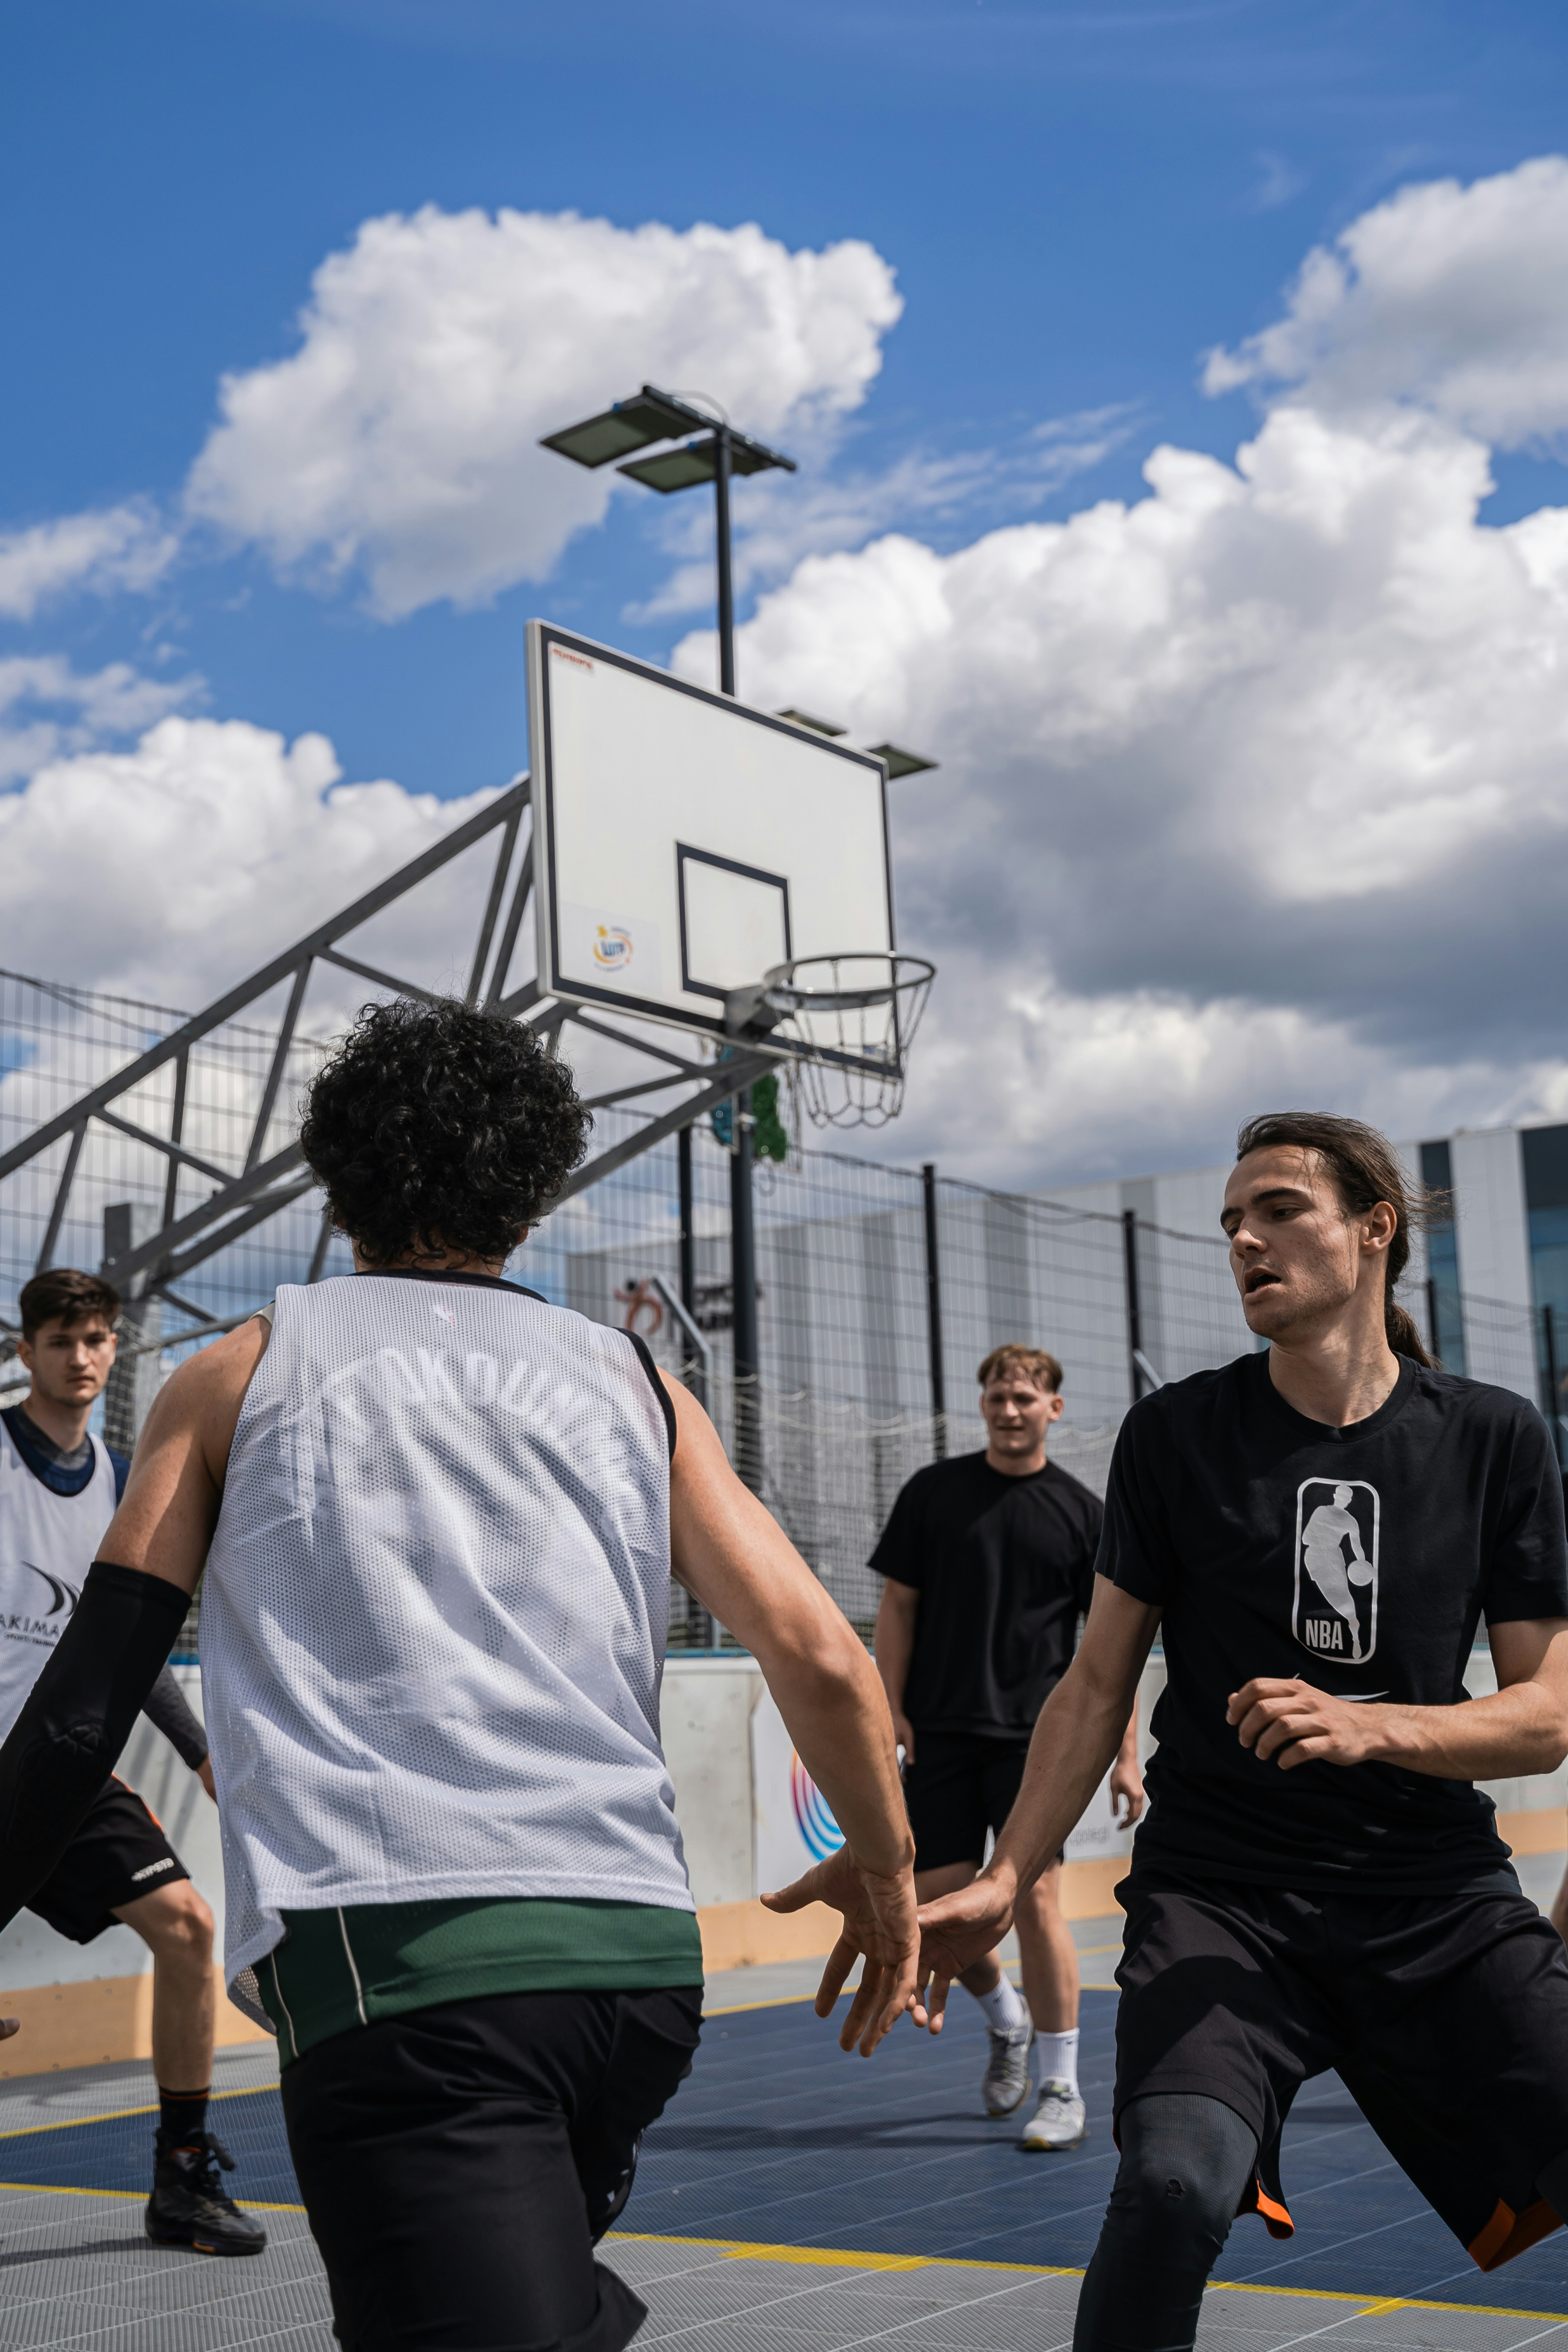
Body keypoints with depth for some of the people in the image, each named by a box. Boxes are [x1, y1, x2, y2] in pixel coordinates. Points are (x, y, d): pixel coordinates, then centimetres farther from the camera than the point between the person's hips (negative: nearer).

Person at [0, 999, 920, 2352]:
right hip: (641, 1953, 4)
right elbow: (823, 1662, 10)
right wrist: (886, 1871, 24)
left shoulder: (239, 1374, 13)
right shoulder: (633, 1386, 18)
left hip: (391, 1960, -4)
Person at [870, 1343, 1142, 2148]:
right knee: (935, 1900, 1)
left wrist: (1125, 1755, -1)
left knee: (1034, 1898, -9)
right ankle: (1005, 2018, 31)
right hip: (939, 1732, 2)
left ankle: (1062, 2090, 4)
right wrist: (891, 1710, -2)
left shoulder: (1080, 1512, 3)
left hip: (1035, 1734, -2)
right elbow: (898, 1605, 8)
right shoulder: (934, 1492, 6)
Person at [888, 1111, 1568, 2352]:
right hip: (1221, 1887, -2)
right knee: (1177, 2179, -27)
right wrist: (1003, 1881, -3)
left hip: (1440, 1891, 2)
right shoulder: (1177, 1433, 3)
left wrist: (1369, 1726, -15)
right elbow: (1099, 1686, 6)